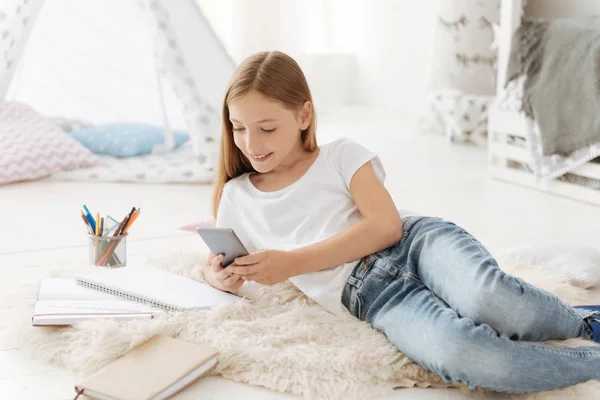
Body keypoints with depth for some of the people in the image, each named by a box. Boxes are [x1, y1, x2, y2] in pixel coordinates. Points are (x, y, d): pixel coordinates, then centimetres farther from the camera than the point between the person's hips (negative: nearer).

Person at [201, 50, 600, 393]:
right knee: (459, 354, -36)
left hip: (416, 239, 1)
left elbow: (387, 225, -2)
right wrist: (220, 276, -2)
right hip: (366, 294, 0)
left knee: (489, 296, -38)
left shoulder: (341, 155, 12)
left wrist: (293, 262, -9)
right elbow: (216, 263, 26)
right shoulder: (236, 197, 20)